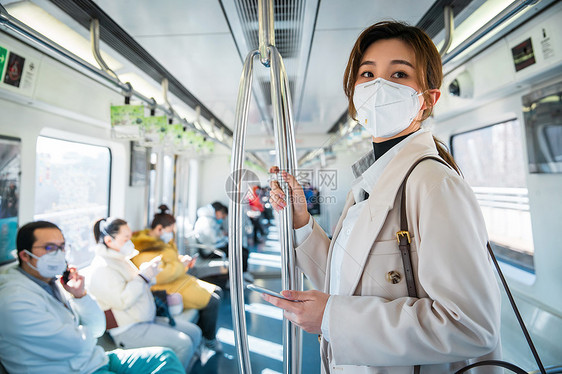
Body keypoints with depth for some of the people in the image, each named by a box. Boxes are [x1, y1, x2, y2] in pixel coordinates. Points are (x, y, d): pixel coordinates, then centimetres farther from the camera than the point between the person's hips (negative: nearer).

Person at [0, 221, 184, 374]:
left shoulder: (55, 281, 5)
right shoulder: (15, 299, -19)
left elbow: (98, 327, 5)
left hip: (97, 359, 8)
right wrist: (86, 331, 1)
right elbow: (76, 344, -22)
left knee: (165, 357, -1)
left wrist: (81, 295, -9)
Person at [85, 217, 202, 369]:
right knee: (183, 344, -21)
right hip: (128, 331, -10)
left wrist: (151, 271, 3)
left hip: (148, 319, 10)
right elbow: (122, 301, -25)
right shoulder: (101, 268, -17)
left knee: (194, 332, 4)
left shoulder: (121, 258, 13)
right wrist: (143, 275, -18)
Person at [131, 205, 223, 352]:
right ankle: (209, 339, 9)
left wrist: (183, 259, 4)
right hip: (168, 290, -11)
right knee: (212, 301, -17)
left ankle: (200, 331, 18)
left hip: (179, 279, 11)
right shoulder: (144, 250, -21)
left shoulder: (158, 240, 12)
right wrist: (181, 264, -18)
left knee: (217, 291, 7)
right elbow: (159, 275, -31)